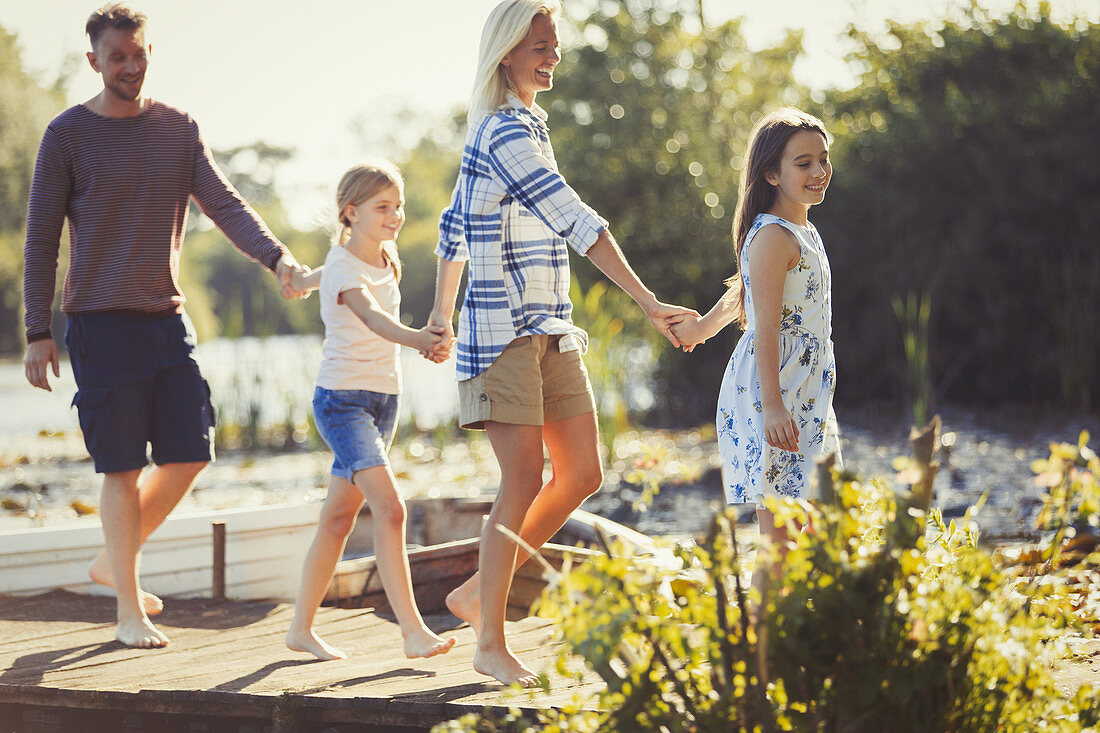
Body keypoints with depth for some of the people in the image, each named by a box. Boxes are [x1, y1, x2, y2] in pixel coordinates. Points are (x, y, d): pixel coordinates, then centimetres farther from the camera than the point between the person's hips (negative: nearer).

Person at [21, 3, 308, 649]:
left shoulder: (179, 129, 8)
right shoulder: (68, 135, -2)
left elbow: (225, 204, -2)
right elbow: (41, 239, -1)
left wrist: (278, 258, -20)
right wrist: (39, 333, -6)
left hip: (168, 316, 4)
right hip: (100, 321, -4)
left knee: (190, 454, 2)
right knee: (123, 467, -4)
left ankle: (116, 560, 24)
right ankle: (129, 611, 7)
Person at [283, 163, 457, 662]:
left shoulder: (386, 256, 8)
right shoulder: (343, 267, -16)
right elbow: (370, 315, -38)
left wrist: (306, 280, 53)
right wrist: (415, 339, -56)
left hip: (384, 398, 8)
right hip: (342, 397, -8)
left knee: (340, 516, 11)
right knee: (389, 508, -21)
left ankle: (302, 628, 19)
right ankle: (413, 631, -25)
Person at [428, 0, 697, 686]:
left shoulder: (525, 126, 17)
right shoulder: (506, 133, -14)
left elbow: (455, 226, 24)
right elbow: (577, 222, -22)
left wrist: (441, 317, 28)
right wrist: (648, 302, -25)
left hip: (552, 330, 9)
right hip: (504, 330, -9)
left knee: (583, 475, 6)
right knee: (525, 481, -9)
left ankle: (477, 591, 18)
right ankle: (491, 641, 2)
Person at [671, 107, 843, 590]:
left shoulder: (803, 232, 17)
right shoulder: (773, 237, -14)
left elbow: (744, 293, 31)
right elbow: (765, 329, -21)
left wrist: (704, 327, 47)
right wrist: (773, 405, -28)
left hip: (803, 400, 10)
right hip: (771, 400, -10)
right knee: (779, 541, -10)